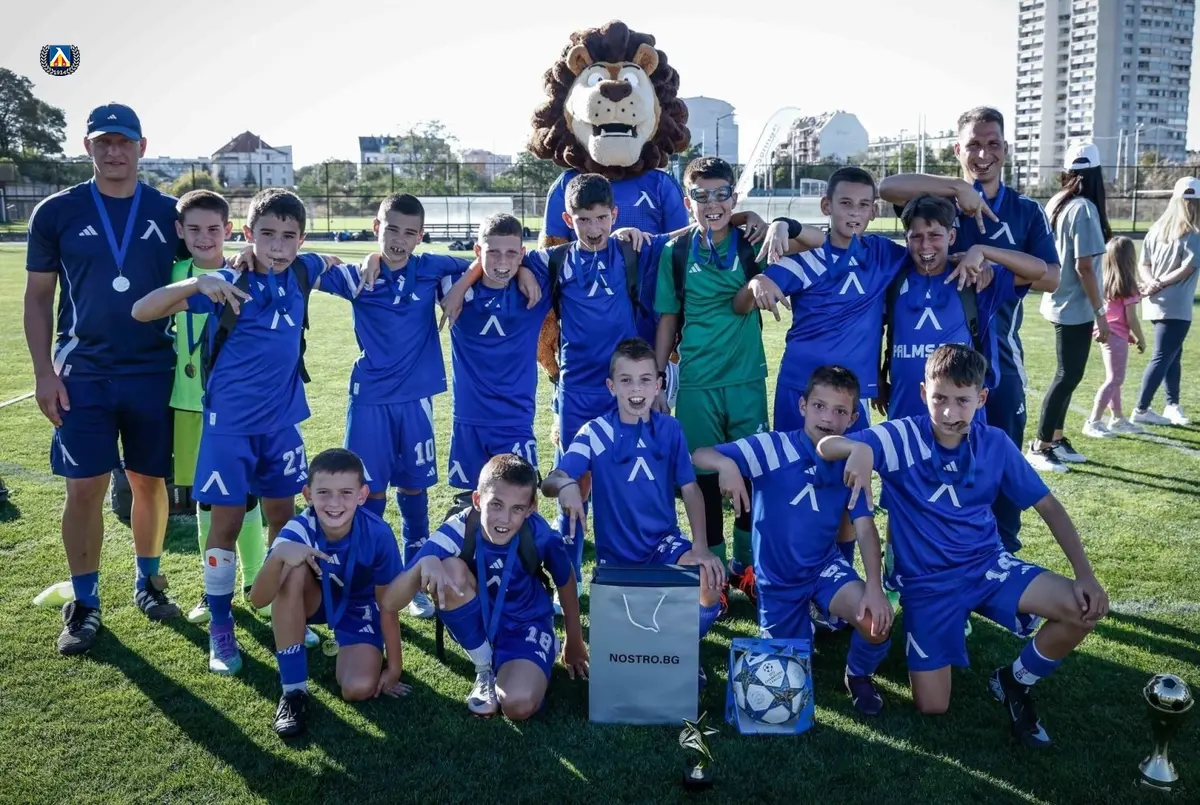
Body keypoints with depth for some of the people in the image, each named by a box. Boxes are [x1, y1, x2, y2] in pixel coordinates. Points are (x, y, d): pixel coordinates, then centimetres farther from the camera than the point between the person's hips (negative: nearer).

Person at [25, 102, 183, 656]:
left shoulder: (169, 213, 3)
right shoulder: (57, 212, 1)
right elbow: (38, 297, 5)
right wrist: (44, 372, -3)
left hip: (154, 373, 1)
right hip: (83, 375, -1)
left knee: (149, 482, 9)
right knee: (85, 490, 0)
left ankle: (148, 582, 28)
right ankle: (84, 604, 15)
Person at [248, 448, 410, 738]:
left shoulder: (378, 534, -30)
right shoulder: (298, 531, -29)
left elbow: (387, 605, -17)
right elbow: (258, 600, -38)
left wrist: (394, 668, -11)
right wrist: (278, 555, -57)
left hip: (358, 609, -1)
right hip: (314, 600, 1)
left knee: (359, 689, -24)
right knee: (293, 570, -33)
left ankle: (343, 647, 14)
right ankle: (293, 690, -21)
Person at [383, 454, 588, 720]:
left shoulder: (541, 535, -25)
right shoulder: (459, 530, -28)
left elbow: (565, 581, -1)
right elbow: (390, 602, -34)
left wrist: (574, 642, 10)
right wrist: (425, 564, -55)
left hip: (526, 625, -1)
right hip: (475, 623, 1)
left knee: (519, 705, -29)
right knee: (451, 568, -31)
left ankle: (509, 666, 10)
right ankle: (485, 671, -7)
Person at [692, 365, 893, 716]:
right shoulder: (773, 447, -19)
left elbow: (865, 529, -12)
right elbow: (699, 456, -25)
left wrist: (875, 587, -27)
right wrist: (727, 463, -49)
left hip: (825, 566, 1)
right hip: (777, 578, -1)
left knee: (877, 623, -27)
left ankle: (859, 675, 9)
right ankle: (804, 623, 46)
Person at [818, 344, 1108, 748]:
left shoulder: (995, 444, -6)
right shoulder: (903, 437, -16)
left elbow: (1048, 505, 2)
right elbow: (825, 447, -25)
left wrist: (1085, 574, -9)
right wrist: (859, 448, -50)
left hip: (988, 564, 3)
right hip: (926, 581, -3)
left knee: (1084, 611, -18)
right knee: (932, 706, -9)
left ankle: (1015, 683, 9)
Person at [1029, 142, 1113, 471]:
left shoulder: (1055, 204, 7)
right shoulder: (1084, 208, -16)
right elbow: (1084, 267, -19)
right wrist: (1100, 314, -14)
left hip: (1059, 304, 8)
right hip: (1076, 308, -8)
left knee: (1067, 375, 16)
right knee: (1068, 377, -2)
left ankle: (1056, 440, 22)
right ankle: (1039, 447, 2)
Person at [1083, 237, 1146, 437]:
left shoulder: (1105, 282, 5)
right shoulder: (1127, 285, -14)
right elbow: (1131, 319, -12)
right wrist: (1141, 339, 1)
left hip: (1107, 334, 8)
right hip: (1117, 337, -8)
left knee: (1114, 379, 17)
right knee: (1114, 380, -5)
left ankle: (1118, 419, 28)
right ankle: (1093, 422, -9)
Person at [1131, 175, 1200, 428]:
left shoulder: (1157, 228, 9)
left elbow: (1143, 265, 6)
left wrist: (1153, 282, -10)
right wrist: (1159, 285, -8)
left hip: (1156, 303, 7)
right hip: (1176, 307, -7)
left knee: (1173, 354, 18)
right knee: (1162, 358, -4)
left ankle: (1172, 405, 23)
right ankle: (1141, 410, -4)